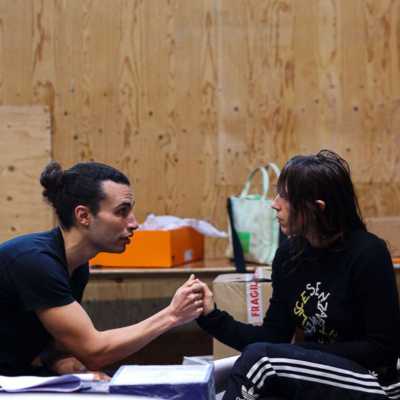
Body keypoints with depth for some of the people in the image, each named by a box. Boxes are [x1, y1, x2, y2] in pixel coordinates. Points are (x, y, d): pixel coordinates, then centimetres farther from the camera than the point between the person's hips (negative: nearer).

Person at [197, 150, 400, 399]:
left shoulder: (367, 254, -17)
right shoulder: (289, 254, 1)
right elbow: (274, 338, 3)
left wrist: (303, 351, -17)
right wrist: (211, 316, -10)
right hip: (317, 379, 6)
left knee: (260, 358, -23)